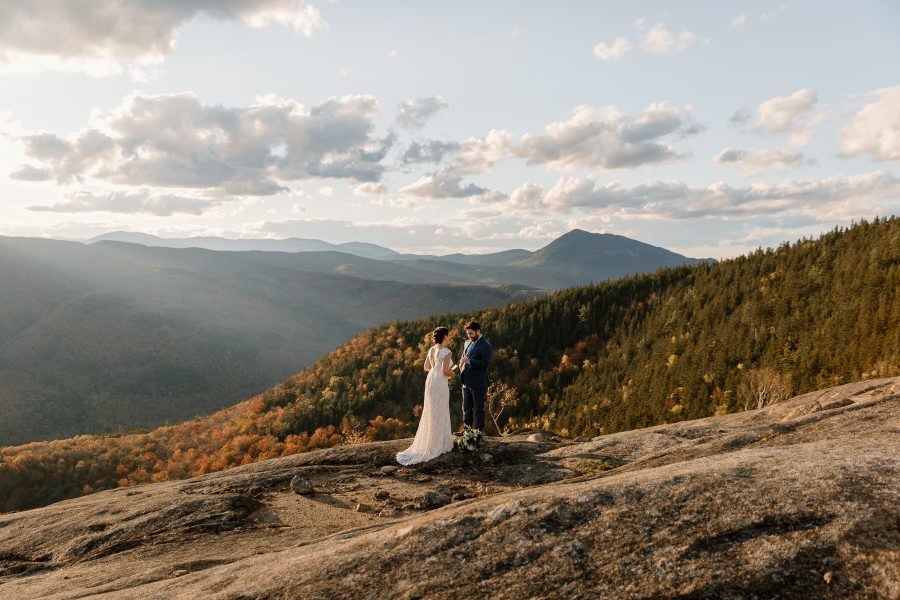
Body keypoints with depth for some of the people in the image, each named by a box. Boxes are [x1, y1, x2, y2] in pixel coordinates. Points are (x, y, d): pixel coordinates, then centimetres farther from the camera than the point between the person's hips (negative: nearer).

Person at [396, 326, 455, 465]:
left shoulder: (432, 349, 7)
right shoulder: (447, 352, -15)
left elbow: (426, 367, 14)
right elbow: (445, 371, -21)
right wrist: (453, 373, 0)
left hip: (430, 381, 8)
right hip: (440, 383, -7)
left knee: (431, 412, 17)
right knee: (440, 413, 3)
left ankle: (427, 442, 25)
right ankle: (438, 444, 10)